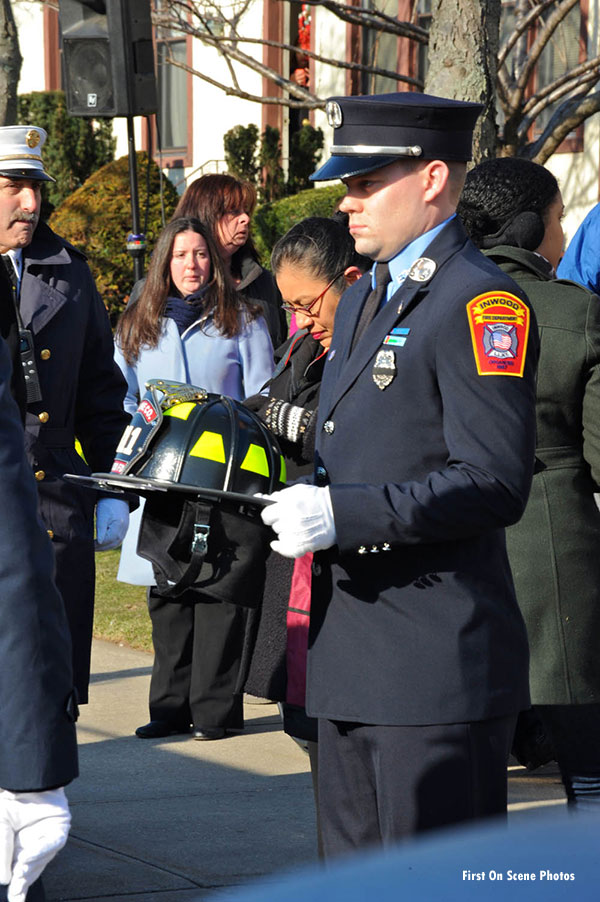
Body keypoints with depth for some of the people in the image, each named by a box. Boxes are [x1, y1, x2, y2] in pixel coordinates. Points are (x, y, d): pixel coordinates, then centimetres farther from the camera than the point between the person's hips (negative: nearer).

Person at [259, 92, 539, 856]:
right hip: (352, 659, 10)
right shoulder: (362, 301, 19)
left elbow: (494, 483, -20)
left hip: (438, 664, -10)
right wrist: (299, 501, 6)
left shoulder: (482, 304, -12)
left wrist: (343, 514, -25)